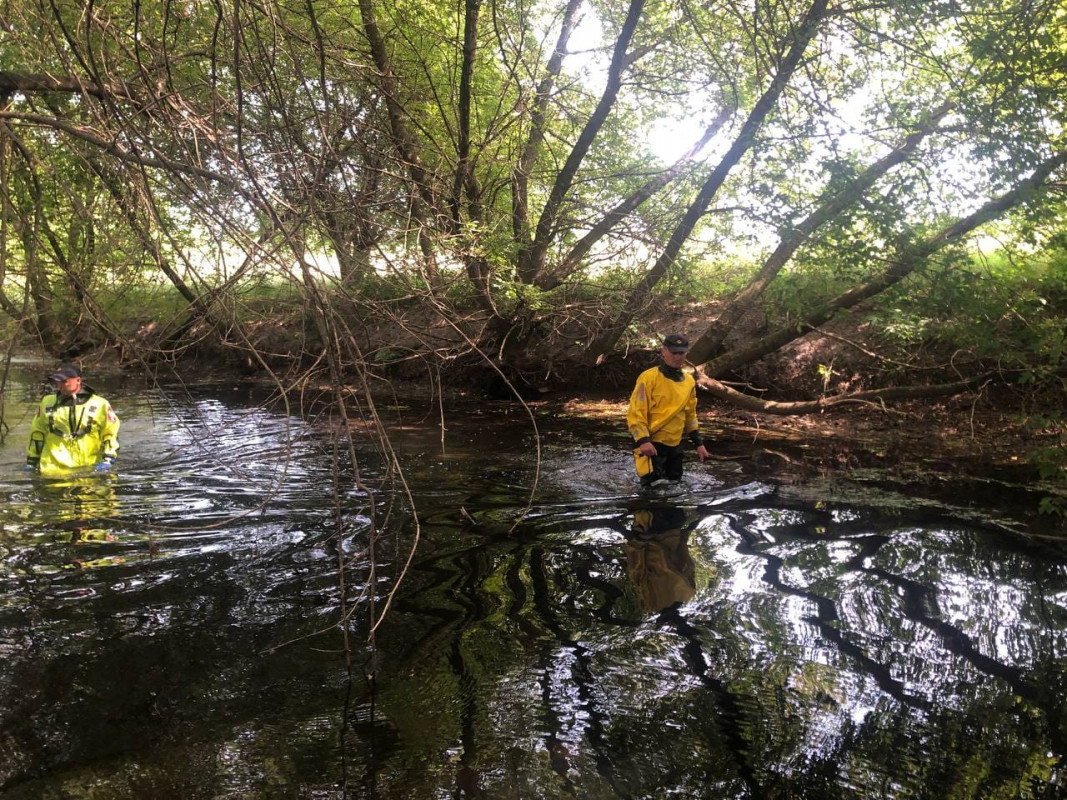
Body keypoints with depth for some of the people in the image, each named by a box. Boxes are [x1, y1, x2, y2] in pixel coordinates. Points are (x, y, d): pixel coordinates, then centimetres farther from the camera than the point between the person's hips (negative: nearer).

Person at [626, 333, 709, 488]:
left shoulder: (689, 381, 11)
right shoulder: (649, 378, -11)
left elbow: (690, 415, 21)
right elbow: (635, 412, -14)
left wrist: (699, 443, 15)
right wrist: (643, 440, -24)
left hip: (675, 445, 7)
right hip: (651, 444, -7)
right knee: (655, 487, -16)